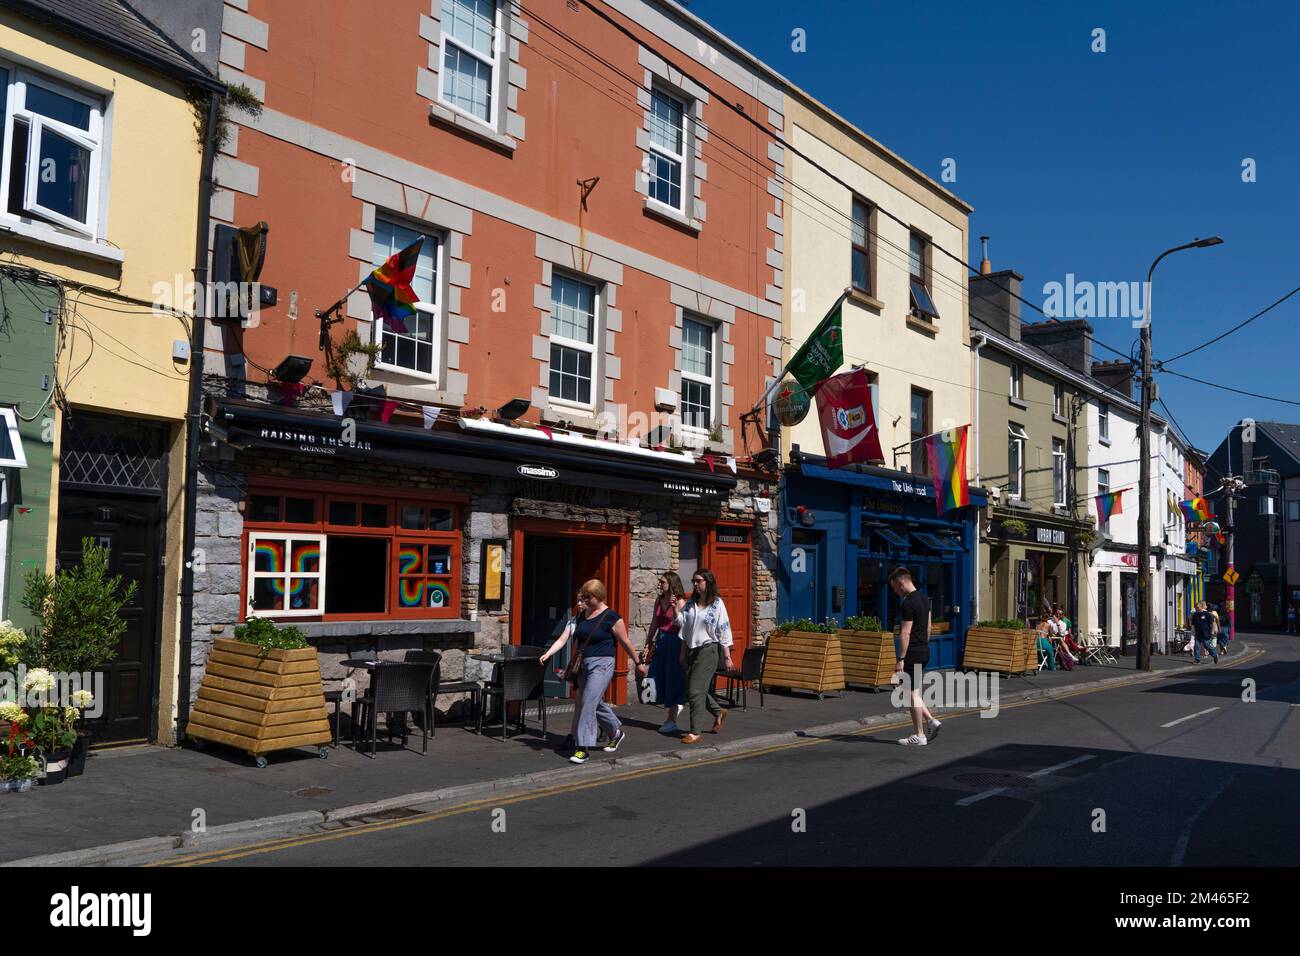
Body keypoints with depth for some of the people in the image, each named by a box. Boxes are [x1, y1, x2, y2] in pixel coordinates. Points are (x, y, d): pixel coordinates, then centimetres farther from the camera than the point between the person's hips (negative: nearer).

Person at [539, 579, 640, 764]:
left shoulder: (611, 617, -9)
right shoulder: (580, 616, 9)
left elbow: (626, 643, -1)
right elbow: (563, 638, 2)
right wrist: (548, 653, -13)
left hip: (601, 665, -7)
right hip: (583, 665, 7)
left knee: (588, 703, -14)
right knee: (597, 703, 17)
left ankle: (584, 748, -10)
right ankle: (616, 732, 40)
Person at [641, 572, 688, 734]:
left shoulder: (680, 602, -8)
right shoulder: (659, 602, 11)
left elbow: (682, 624, -19)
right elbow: (654, 625, 17)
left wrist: (675, 607, -29)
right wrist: (647, 645, 14)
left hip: (674, 642, -7)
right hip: (660, 642, 7)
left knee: (672, 679, -1)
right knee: (658, 677, 6)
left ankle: (672, 721, 7)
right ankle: (677, 704, 32)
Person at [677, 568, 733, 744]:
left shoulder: (717, 604, -6)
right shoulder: (690, 604, 10)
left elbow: (724, 631, -7)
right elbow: (684, 628, 14)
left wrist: (727, 657, -8)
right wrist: (683, 652, 9)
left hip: (708, 650, -6)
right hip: (692, 650, 6)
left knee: (695, 690, -11)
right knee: (692, 689, 11)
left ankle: (695, 732, -4)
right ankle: (718, 712, 35)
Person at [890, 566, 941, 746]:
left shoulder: (908, 603, -18)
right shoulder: (924, 599, 12)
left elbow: (905, 633, -20)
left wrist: (900, 659, -18)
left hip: (912, 653, -10)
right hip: (924, 651, 10)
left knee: (912, 694, -2)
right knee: (914, 692, 19)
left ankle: (919, 736, 3)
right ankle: (931, 722, 11)